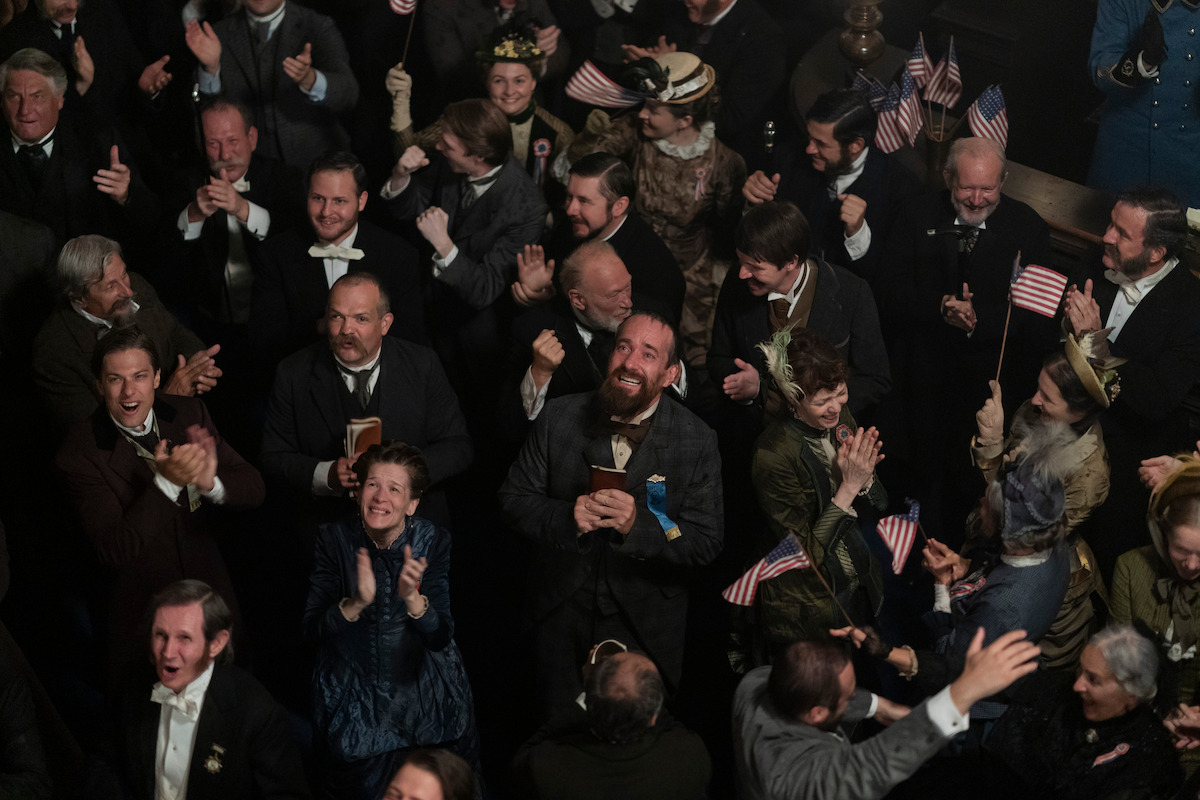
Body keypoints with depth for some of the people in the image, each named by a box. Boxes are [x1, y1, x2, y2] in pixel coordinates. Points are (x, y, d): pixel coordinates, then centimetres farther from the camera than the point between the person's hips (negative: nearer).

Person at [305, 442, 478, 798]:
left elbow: (440, 637, -19)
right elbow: (313, 629, -19)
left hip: (426, 700, 1)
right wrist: (357, 602, -38)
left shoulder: (432, 540, -13)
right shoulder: (336, 538, -13)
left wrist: (411, 597, -38)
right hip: (353, 700, -1)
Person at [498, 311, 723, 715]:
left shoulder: (697, 442, -10)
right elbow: (513, 500, -1)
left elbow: (706, 542, -12)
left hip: (646, 628, -1)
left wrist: (639, 524, -30)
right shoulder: (559, 418, -6)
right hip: (561, 617, 2)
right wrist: (567, 517, -22)